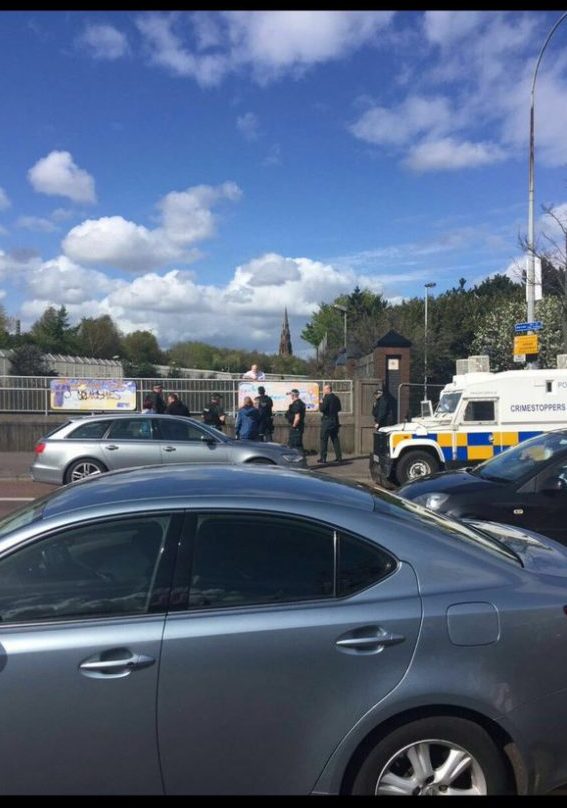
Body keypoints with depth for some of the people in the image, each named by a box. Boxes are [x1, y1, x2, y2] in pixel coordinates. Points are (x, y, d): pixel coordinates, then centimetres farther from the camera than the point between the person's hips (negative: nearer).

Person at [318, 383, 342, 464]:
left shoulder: (327, 397, -14)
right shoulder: (336, 398, 9)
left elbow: (322, 409, -18)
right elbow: (339, 408, 17)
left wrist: (321, 402, -3)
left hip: (327, 421, -7)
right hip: (335, 421, 7)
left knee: (324, 440, 0)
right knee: (335, 439, 11)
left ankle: (323, 458, 0)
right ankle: (339, 457, 9)